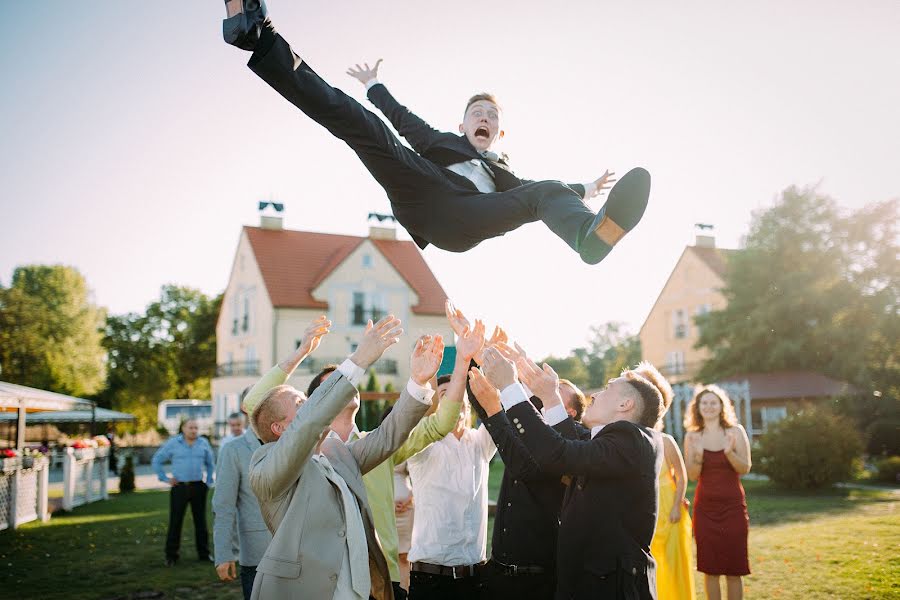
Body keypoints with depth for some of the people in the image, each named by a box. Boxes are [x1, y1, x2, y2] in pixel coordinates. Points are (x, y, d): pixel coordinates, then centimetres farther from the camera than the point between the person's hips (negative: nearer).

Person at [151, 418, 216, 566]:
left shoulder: (203, 443, 6)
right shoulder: (173, 443, -1)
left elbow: (210, 464, 19)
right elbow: (156, 461, 5)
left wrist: (209, 481, 11)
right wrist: (166, 479, 0)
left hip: (198, 487, 2)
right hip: (179, 488, -2)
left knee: (200, 521, 8)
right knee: (175, 522, -1)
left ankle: (204, 553, 19)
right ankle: (171, 555, 8)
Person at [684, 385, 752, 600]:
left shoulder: (735, 431, 0)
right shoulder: (692, 436, 2)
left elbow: (745, 468, -4)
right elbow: (692, 475, -1)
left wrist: (729, 452, -23)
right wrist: (698, 456, -20)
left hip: (733, 505, -1)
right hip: (705, 506, 1)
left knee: (734, 568, 2)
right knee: (710, 567, 3)